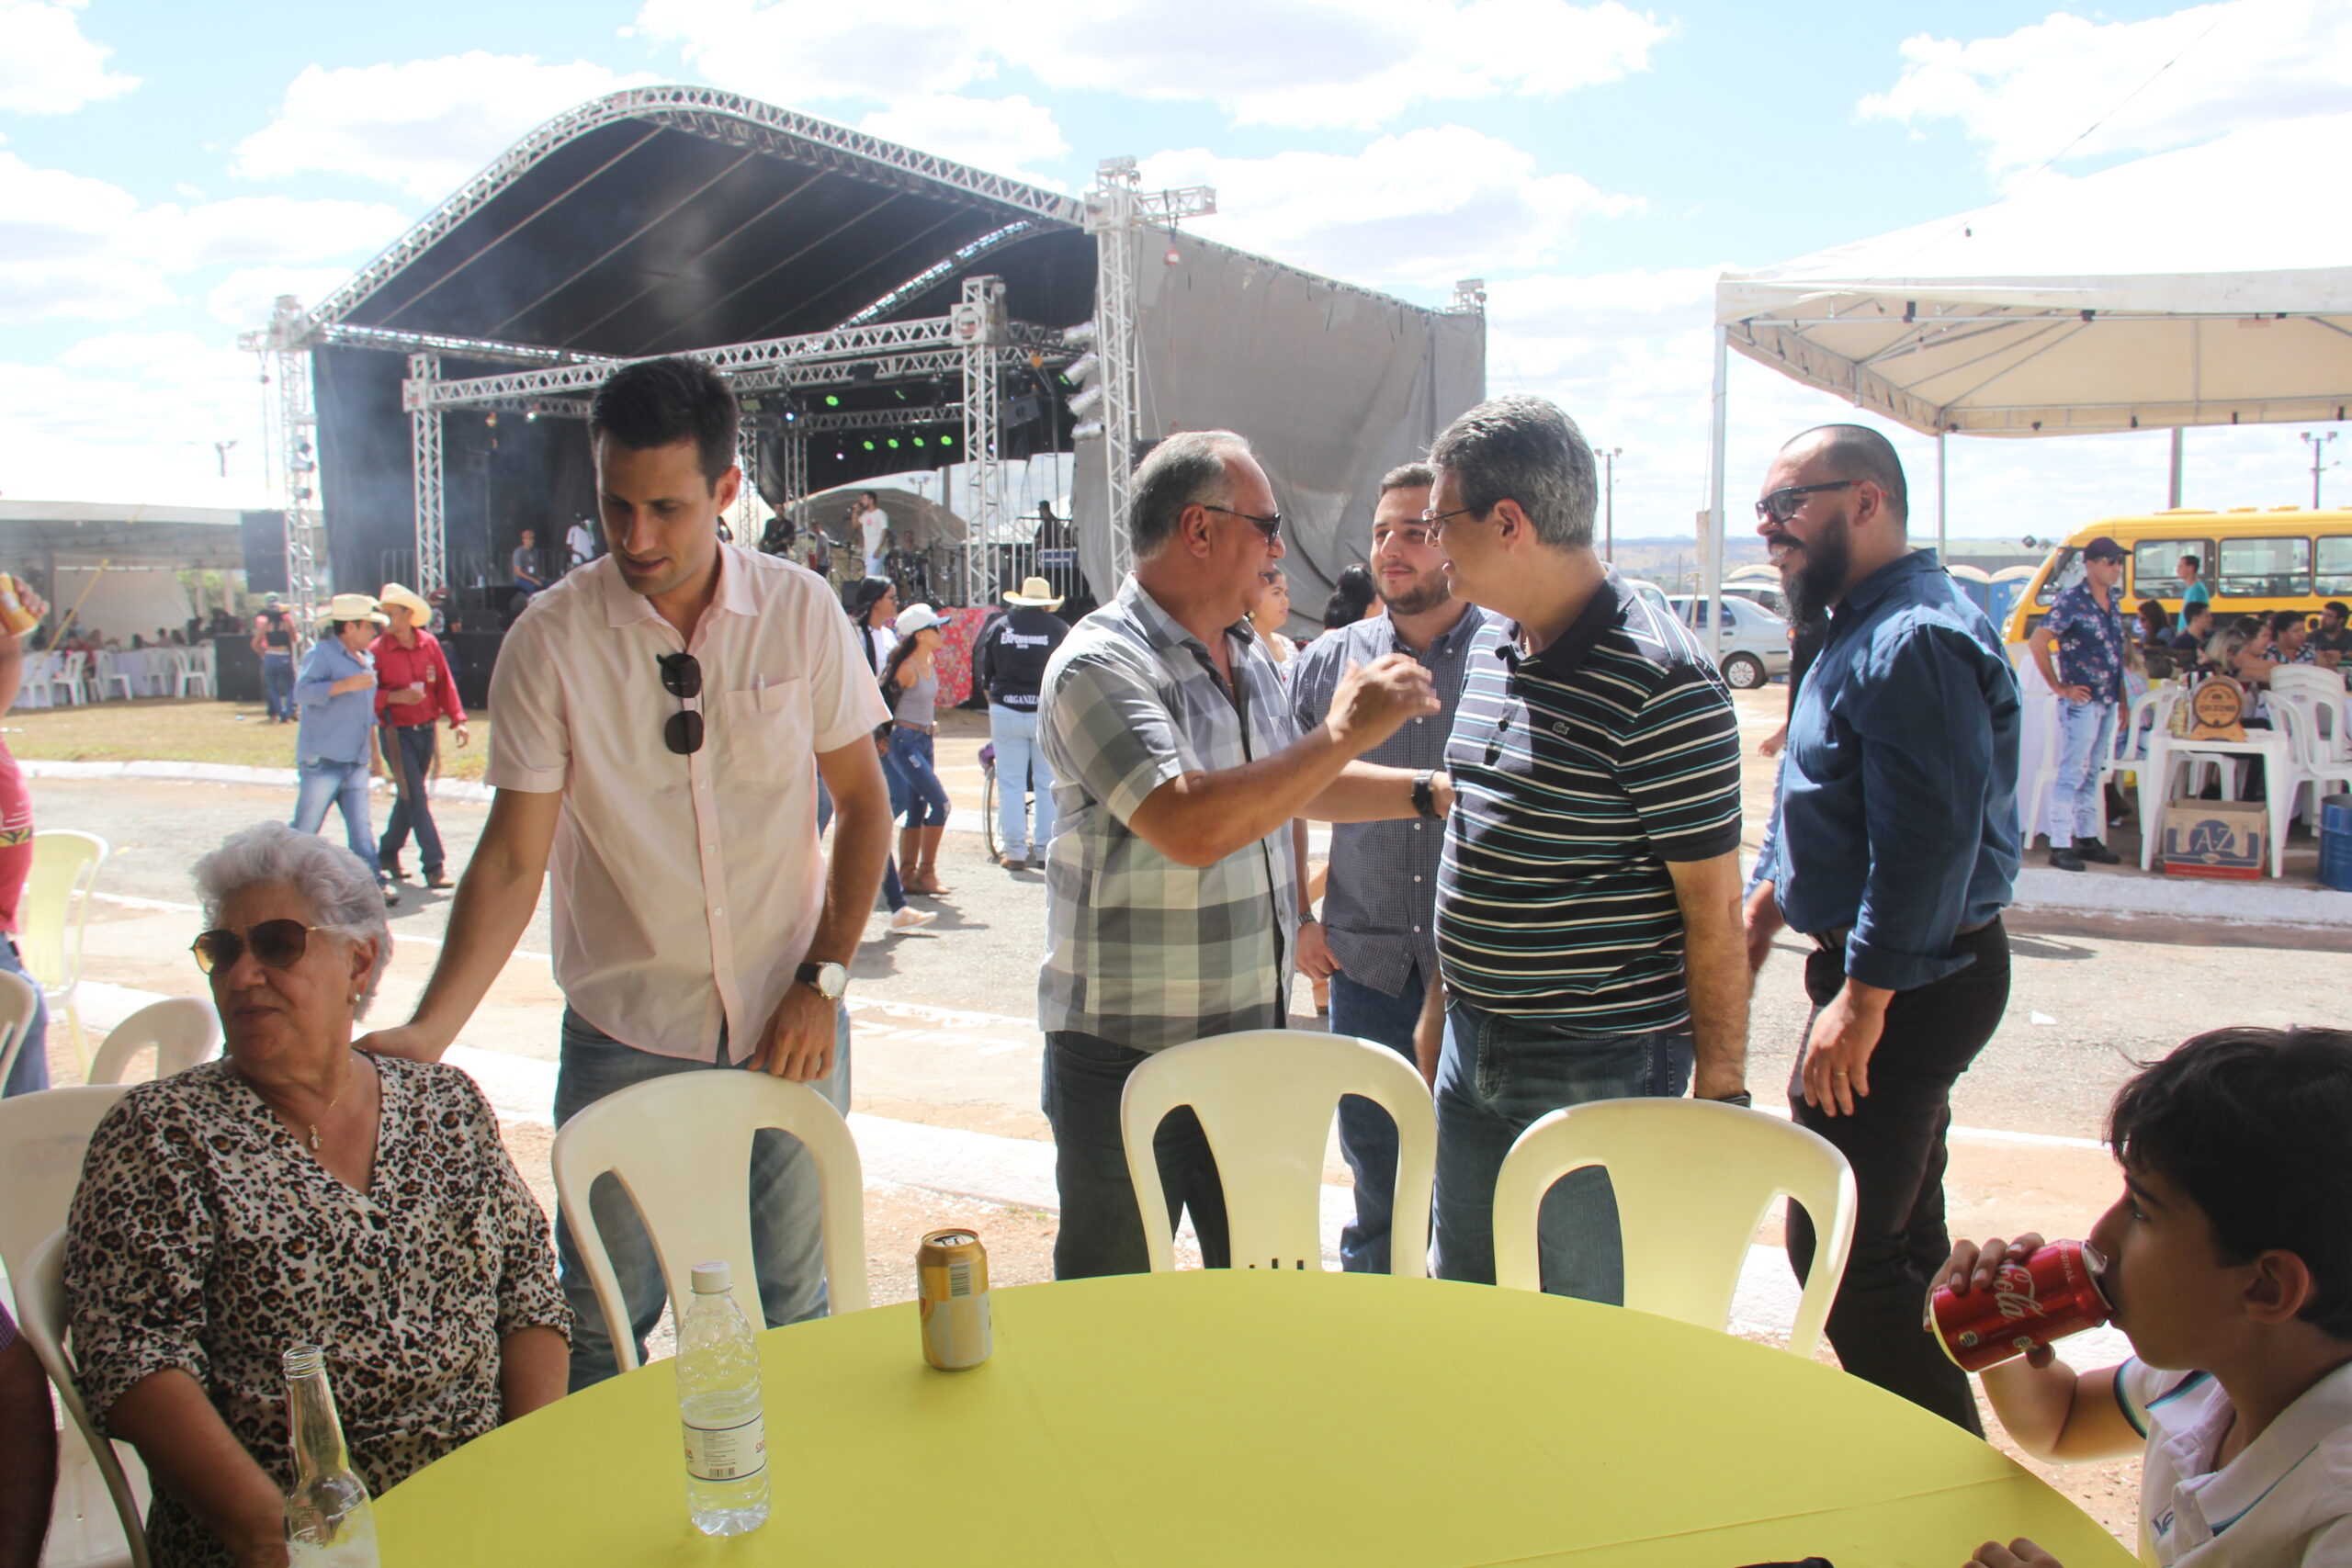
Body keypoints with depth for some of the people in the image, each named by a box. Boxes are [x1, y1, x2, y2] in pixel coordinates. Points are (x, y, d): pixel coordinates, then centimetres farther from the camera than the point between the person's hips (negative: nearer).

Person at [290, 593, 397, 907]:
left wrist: (373, 747, 28)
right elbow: (302, 692, -22)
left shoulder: (367, 660, 17)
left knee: (361, 828, 3)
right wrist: (346, 684, -27)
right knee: (305, 828, -1)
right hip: (322, 760, -7)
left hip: (356, 763, 7)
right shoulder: (321, 654, -8)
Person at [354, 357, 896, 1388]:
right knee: (603, 1325, 7)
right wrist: (426, 1032, -19)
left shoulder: (800, 612, -4)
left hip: (788, 1028, 1)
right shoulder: (551, 638, -9)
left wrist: (823, 981, -4)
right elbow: (514, 856, -8)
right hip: (623, 1038, -1)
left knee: (792, 1315, 11)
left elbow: (863, 804, 3)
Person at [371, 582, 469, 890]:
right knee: (416, 799, -7)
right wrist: (395, 697, -23)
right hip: (396, 733, -4)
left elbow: (445, 684, 7)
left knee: (410, 796, 14)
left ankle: (387, 854, 32)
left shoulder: (429, 644, 2)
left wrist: (456, 720, 1)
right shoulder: (377, 650, -7)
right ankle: (434, 866, -6)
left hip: (426, 730, 4)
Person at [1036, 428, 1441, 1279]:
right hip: (1125, 1056, -7)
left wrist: (1435, 790, 16)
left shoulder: (1249, 657, 9)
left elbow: (1289, 789, 25)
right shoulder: (1099, 665, -18)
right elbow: (1192, 826, -32)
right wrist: (1346, 731, -24)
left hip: (1253, 1039, 8)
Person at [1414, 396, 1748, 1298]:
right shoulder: (1490, 646, 7)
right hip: (1472, 1046, 8)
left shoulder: (1659, 681, -19)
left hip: (1601, 1066, -8)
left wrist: (1720, 1089, -12)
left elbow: (1712, 903, -15)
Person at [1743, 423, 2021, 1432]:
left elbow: (1931, 841, -28)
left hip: (1905, 987, -11)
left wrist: (1860, 1003, -26)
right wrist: (1762, 912, 20)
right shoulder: (1864, 630, 14)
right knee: (1899, 1231, 21)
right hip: (1899, 977, 11)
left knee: (1837, 1249, -5)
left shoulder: (1916, 641, -22)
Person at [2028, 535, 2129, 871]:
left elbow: (2117, 651, 19)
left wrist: (2121, 697, 15)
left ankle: (2087, 839, 22)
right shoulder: (2071, 602, -12)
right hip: (2081, 702, -8)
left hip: (2107, 703, 8)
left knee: (2092, 774, 14)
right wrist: (2059, 687, -15)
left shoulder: (2114, 602, 12)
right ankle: (2060, 846, -3)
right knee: (2071, 774, -6)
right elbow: (2037, 643, -19)